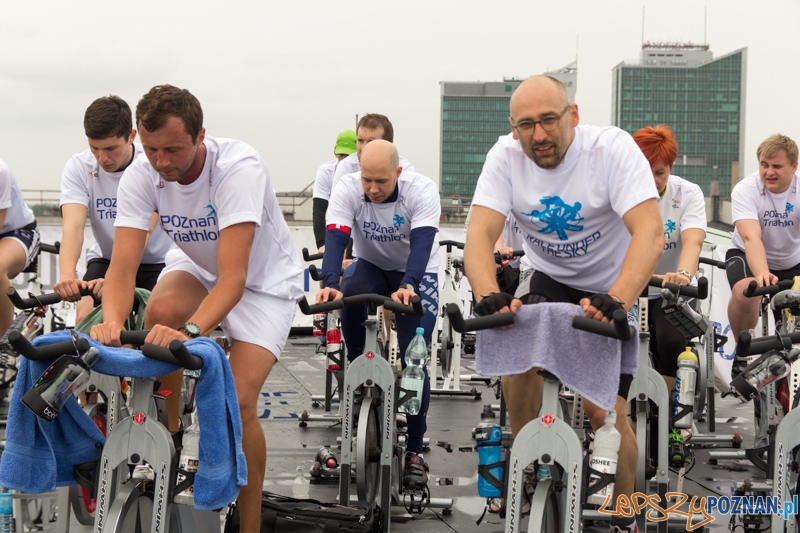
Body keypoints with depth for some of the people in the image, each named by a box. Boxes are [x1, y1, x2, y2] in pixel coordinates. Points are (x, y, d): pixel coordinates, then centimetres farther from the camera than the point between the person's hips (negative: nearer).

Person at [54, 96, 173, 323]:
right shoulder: (78, 167, -13)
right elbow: (73, 226, -27)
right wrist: (66, 276, -46)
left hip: (156, 261, -2)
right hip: (105, 259, 2)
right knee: (86, 320, -20)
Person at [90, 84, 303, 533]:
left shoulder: (240, 168, -36)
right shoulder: (141, 176, -22)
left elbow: (233, 278, -41)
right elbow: (123, 267, -27)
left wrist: (190, 330, -57)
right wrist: (112, 320, -48)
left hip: (263, 280, -4)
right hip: (198, 267, 4)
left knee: (238, 402, -20)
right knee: (161, 313, -30)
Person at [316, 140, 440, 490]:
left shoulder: (421, 190, -28)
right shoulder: (347, 189, -23)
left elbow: (422, 244, -37)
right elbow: (335, 239, -32)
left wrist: (408, 286, -55)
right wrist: (330, 284, -50)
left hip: (417, 272, -2)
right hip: (372, 265, 2)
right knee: (349, 300, -34)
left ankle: (414, 451, -5)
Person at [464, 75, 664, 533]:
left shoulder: (612, 148, -27)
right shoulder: (506, 156, -17)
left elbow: (650, 231, -39)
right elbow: (480, 233, -27)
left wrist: (616, 301, -55)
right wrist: (489, 296, -48)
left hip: (611, 287, -2)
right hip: (546, 276, 2)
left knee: (606, 415, -8)